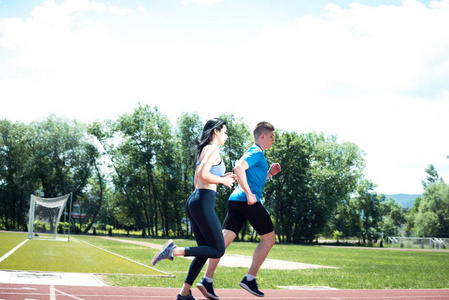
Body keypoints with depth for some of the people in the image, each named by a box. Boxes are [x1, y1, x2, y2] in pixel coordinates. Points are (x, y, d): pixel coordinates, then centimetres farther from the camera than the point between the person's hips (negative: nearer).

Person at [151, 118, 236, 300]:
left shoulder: (203, 151, 23)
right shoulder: (213, 149, -5)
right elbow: (203, 174, -20)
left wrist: (221, 178, 21)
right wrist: (223, 181, -6)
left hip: (194, 201, 10)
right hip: (204, 202, -10)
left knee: (206, 250, 12)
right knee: (218, 250, -6)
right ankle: (174, 251, -15)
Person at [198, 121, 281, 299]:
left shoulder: (254, 153, 27)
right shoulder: (257, 152, -5)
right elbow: (238, 167, -22)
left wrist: (269, 173, 24)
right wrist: (249, 194, -24)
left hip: (235, 200, 9)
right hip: (248, 202, -9)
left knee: (224, 239, -1)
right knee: (268, 239, 3)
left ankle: (207, 280, -9)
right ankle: (250, 279, 0)